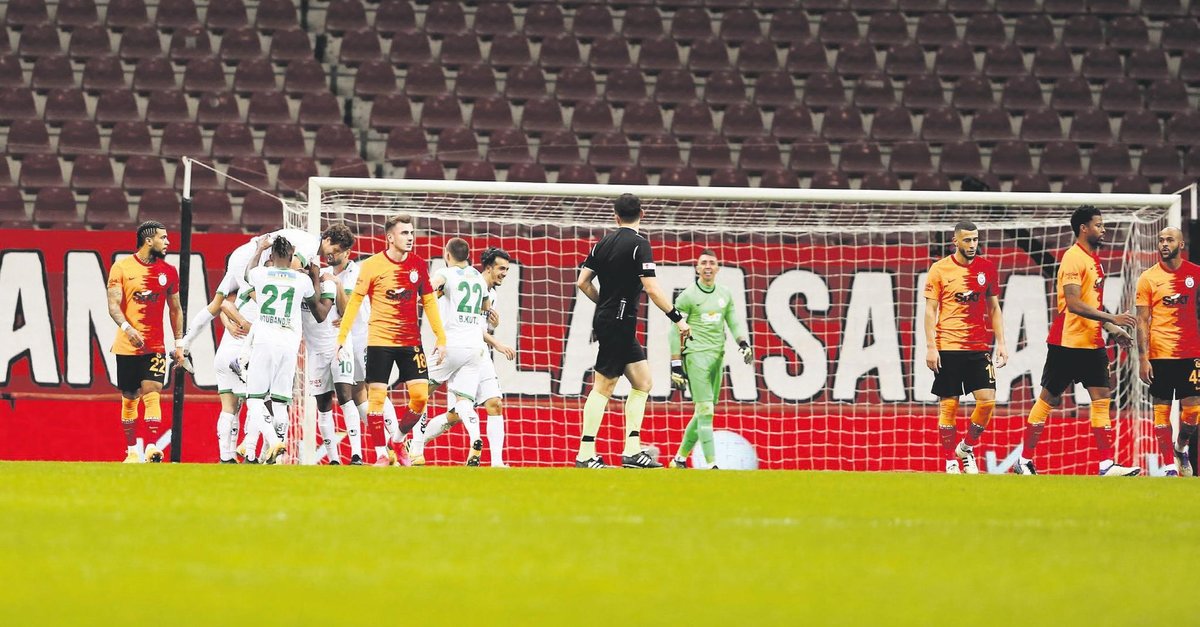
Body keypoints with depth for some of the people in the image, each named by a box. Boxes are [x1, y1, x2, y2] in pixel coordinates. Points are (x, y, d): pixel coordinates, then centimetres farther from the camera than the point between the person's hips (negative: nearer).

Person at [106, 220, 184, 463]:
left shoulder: (169, 271, 7)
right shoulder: (121, 268, -2)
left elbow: (175, 309, 15)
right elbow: (113, 304, -8)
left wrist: (179, 344, 11)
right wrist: (127, 328, -26)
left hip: (155, 347, 1)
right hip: (127, 345, -1)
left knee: (151, 396, -14)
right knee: (129, 400, 7)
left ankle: (152, 449, -22)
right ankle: (131, 452, 18)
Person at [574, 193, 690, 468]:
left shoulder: (604, 243, 10)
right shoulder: (639, 244, -12)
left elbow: (583, 283, 11)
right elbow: (652, 289, -19)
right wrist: (677, 318, -12)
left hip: (606, 320, 8)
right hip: (619, 323, -8)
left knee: (643, 383, 9)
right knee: (603, 388, -6)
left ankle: (632, 450, 4)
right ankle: (586, 454, -6)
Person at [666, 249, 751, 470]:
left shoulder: (725, 295, 13)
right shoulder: (687, 296, -4)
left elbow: (734, 321, 17)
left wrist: (743, 342, -3)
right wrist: (676, 365, -8)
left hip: (717, 357, 6)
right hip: (695, 355, -6)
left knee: (703, 413, 9)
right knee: (705, 410, -13)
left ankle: (679, 459, 21)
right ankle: (711, 465, -16)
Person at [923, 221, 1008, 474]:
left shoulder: (986, 268, 8)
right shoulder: (940, 269, -1)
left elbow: (994, 308, 15)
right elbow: (930, 310, 0)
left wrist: (1000, 343, 8)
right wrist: (930, 346, -8)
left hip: (979, 348, 3)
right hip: (948, 347, -3)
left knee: (987, 400, -6)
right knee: (948, 405, -1)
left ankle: (966, 448, 15)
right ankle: (950, 462, 9)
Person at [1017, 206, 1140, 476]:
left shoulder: (1094, 259, 15)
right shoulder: (1074, 258, -14)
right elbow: (1074, 303, -23)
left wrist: (1111, 329, 16)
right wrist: (1112, 318, -24)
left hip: (1091, 343, 8)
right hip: (1067, 342, -8)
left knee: (1102, 399, -1)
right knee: (1049, 399, 0)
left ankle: (1108, 464, -4)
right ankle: (1025, 460, 10)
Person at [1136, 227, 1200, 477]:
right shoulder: (1148, 278, -1)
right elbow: (1142, 321, -1)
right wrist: (1143, 359, -8)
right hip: (1160, 355, -1)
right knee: (1161, 410, 1)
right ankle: (1169, 465, 8)